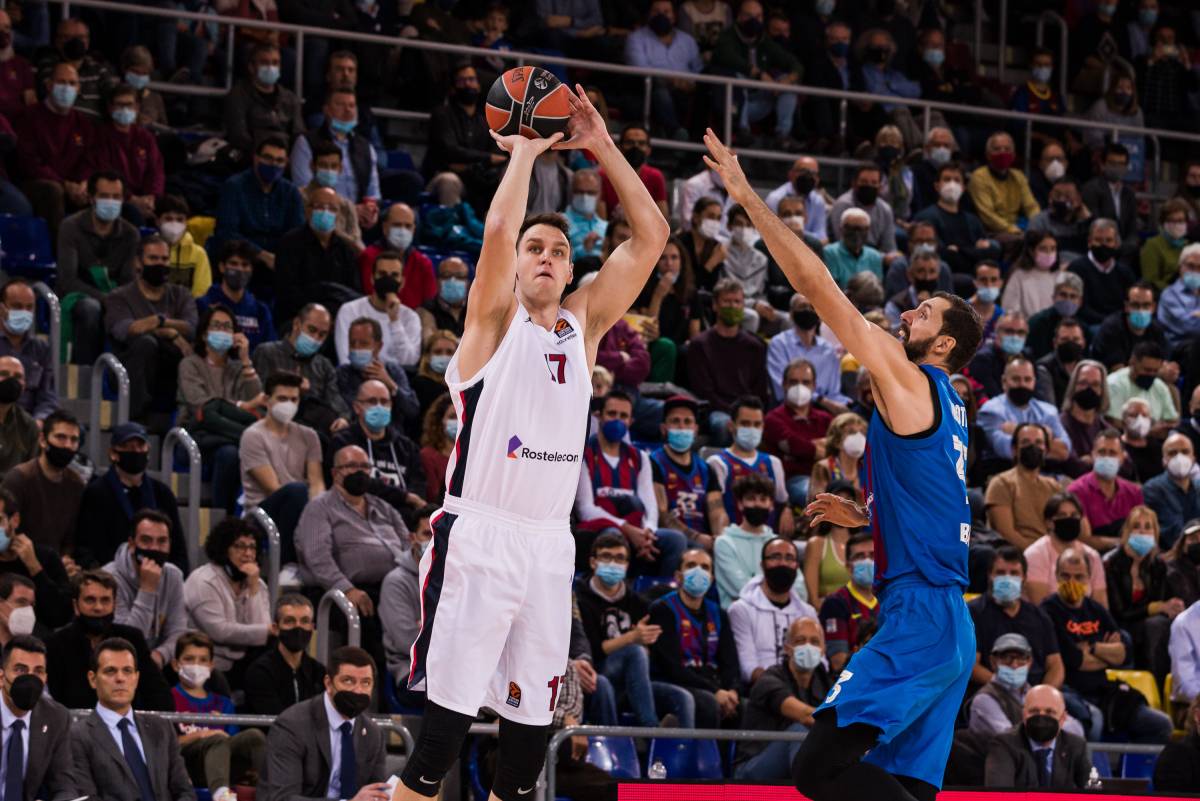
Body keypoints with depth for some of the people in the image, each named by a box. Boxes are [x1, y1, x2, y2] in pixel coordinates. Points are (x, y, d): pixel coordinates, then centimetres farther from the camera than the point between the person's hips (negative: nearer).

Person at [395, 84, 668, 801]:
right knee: (447, 720, -11)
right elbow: (499, 228, -16)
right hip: (479, 534, -5)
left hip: (550, 545, 5)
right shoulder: (496, 320, 2)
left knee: (532, 723, 6)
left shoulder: (584, 325, 14)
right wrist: (526, 149, -3)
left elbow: (651, 235, 9)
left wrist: (601, 147, 5)